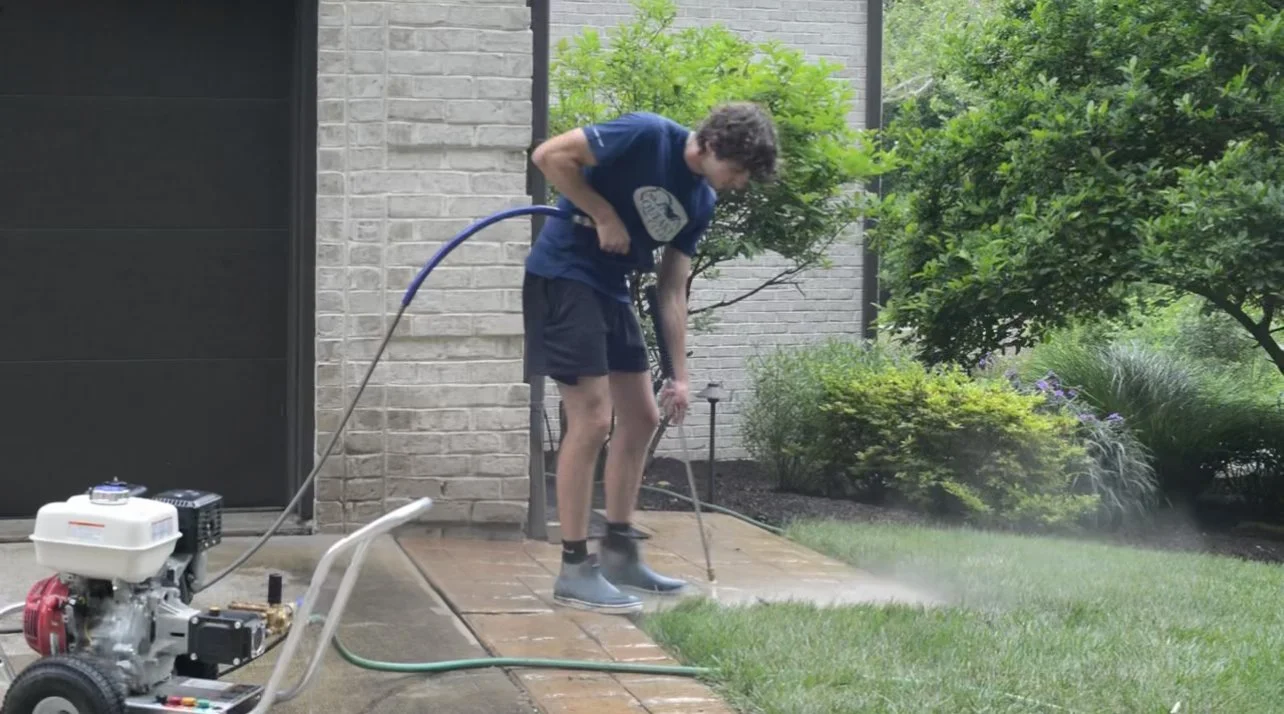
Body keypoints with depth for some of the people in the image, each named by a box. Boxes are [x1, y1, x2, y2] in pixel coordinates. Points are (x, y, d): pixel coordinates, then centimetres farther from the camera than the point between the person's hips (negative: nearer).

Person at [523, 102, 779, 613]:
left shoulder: (701, 203, 5)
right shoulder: (648, 135, -18)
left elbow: (672, 290, 7)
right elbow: (549, 155, -20)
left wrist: (679, 375, 3)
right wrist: (604, 216, -18)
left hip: (611, 289, 9)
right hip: (563, 275, -9)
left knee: (642, 417, 11)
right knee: (592, 420, -13)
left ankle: (618, 553, 21)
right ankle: (575, 570, -7)